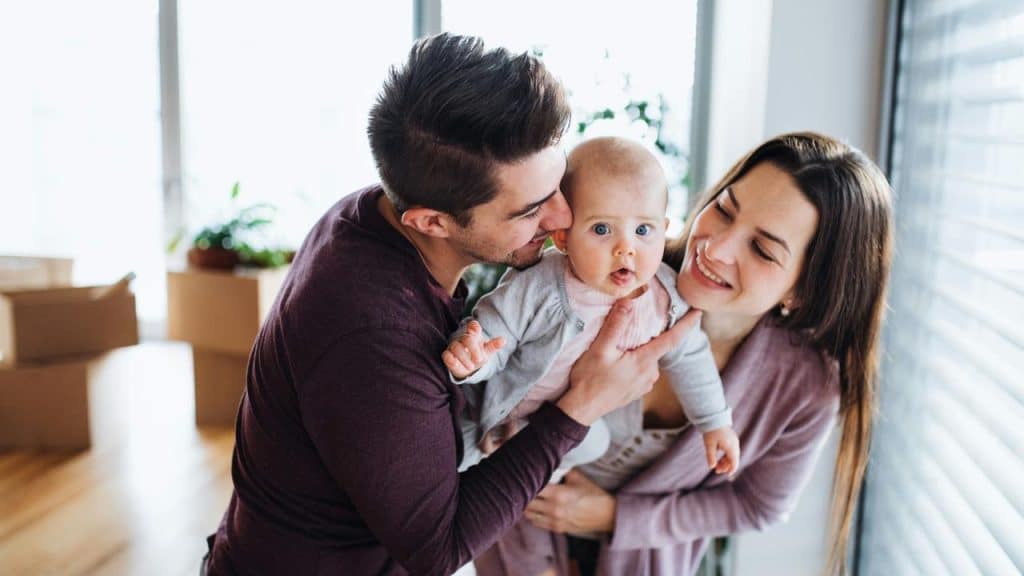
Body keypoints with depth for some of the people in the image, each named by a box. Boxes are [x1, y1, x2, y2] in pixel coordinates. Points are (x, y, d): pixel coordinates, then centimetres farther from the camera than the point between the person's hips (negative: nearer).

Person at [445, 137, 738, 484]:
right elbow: (490, 331, -28)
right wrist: (470, 354, -52)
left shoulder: (666, 296, -20)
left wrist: (715, 423, 3)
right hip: (510, 423, -5)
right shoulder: (537, 290, -35)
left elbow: (687, 358, -3)